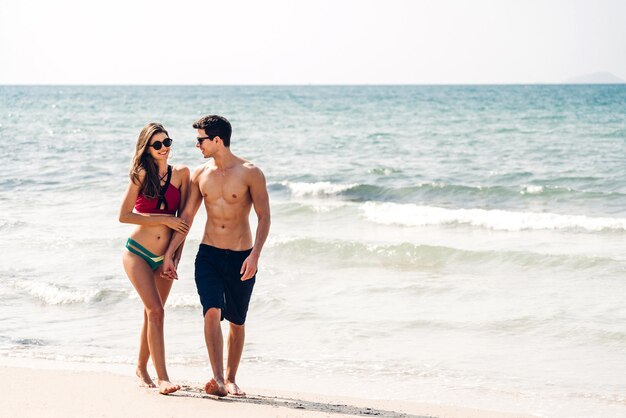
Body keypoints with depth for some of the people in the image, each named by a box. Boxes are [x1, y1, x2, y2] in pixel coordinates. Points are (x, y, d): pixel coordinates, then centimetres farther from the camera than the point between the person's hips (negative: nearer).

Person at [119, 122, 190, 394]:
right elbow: (124, 216, -9)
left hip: (164, 257, 4)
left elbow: (184, 217, 5)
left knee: (152, 313, 11)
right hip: (138, 253, -4)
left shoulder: (181, 174, 1)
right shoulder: (142, 175, -7)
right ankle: (162, 377, -16)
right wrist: (166, 220, -12)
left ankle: (141, 368, 27)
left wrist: (177, 255, 0)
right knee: (156, 310, -14)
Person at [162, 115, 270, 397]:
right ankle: (217, 379, -24)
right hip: (209, 255, 2)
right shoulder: (200, 175, 6)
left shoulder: (250, 173, -7)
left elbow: (264, 217, -7)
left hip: (241, 258, -2)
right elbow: (187, 216, 12)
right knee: (212, 312, -17)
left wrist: (255, 254, -18)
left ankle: (230, 379, 22)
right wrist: (169, 253, 10)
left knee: (237, 321, 8)